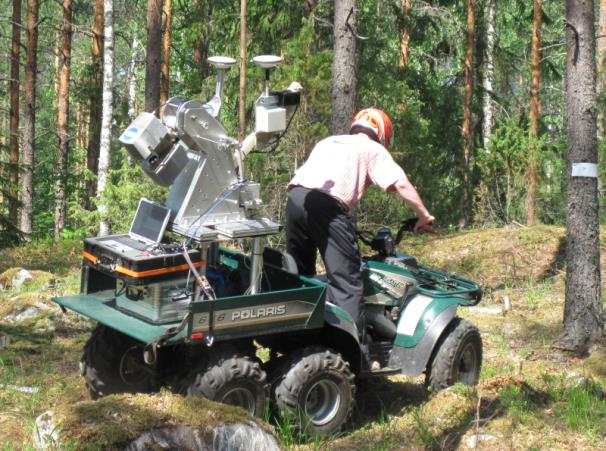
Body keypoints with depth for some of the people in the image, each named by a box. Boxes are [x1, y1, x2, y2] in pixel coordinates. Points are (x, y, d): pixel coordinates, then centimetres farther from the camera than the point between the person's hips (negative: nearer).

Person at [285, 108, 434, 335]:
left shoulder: (327, 142, 34)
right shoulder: (373, 149, 16)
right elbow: (401, 184, 4)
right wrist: (423, 216, 13)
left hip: (295, 196, 6)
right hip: (328, 205, -6)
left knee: (300, 273, 20)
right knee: (347, 281, -5)